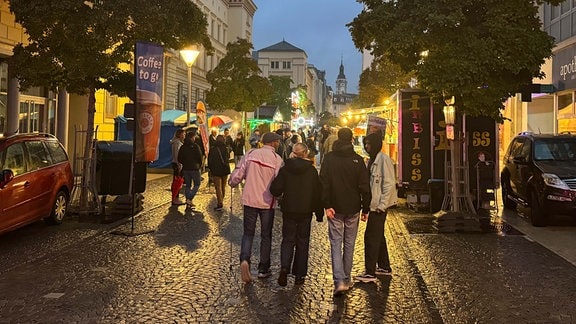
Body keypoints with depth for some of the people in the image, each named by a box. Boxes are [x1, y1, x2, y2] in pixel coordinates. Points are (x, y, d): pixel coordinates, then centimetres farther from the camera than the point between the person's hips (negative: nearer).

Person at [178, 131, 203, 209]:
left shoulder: (183, 147, 5)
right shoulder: (195, 146, -11)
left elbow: (179, 158, 6)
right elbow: (200, 157, -13)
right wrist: (199, 165, 4)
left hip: (186, 168, 5)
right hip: (194, 168, -5)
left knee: (188, 185, 13)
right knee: (197, 184, 7)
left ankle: (188, 203, 13)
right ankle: (189, 199, -9)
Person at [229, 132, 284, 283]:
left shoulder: (250, 154, -2)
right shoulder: (277, 159, -9)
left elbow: (237, 175, -3)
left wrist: (232, 183, 18)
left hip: (249, 200, 2)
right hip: (267, 202, -2)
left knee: (248, 233, 13)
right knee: (266, 236, 13)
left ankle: (244, 259, -11)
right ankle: (263, 269, 19)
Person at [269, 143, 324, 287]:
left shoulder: (285, 169, -6)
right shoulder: (312, 171, -4)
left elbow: (275, 190, -12)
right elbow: (318, 193, -1)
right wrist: (319, 213, 6)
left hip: (288, 210, 0)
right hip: (305, 211, 0)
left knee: (288, 239, 11)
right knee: (302, 241, 11)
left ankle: (284, 267, -12)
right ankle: (299, 275, 15)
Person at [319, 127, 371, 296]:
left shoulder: (329, 158, -4)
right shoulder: (358, 160, -3)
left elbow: (324, 183, -8)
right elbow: (365, 187, -1)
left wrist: (327, 205, -6)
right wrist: (365, 208, 6)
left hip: (335, 208, -1)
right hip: (353, 209, 1)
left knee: (336, 244, 1)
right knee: (349, 244, 14)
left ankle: (339, 281, -11)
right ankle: (346, 279, 23)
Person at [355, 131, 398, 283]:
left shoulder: (384, 159, -15)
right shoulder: (372, 160, 15)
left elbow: (389, 184, -19)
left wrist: (382, 205, -19)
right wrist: (367, 203, 15)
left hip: (380, 206, -10)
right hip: (374, 204, 10)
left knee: (371, 237, -8)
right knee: (378, 236, 17)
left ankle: (370, 272, -3)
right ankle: (384, 266, 29)